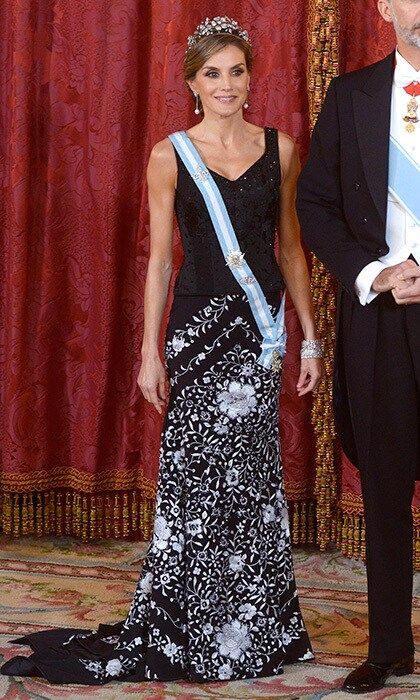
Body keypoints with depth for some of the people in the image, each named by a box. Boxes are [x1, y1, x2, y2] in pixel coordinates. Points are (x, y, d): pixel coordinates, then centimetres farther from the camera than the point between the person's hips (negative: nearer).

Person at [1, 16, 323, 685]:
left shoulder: (279, 148, 8)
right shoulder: (171, 155, 1)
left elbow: (292, 249, 12)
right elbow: (159, 258, 1)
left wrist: (310, 339, 8)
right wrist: (150, 351, -3)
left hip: (261, 328, 3)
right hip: (199, 324, -2)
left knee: (249, 473, 7)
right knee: (199, 473, -3)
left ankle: (254, 629, 19)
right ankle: (194, 631, 7)